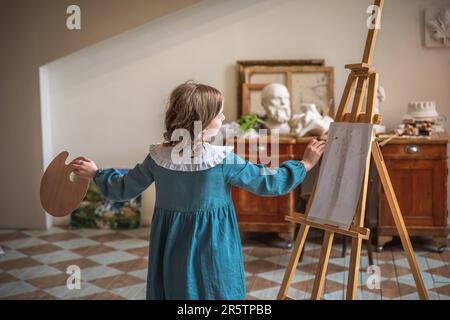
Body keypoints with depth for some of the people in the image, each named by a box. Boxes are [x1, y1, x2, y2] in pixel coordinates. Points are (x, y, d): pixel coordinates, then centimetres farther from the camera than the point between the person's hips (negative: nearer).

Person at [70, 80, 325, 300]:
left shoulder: (158, 157, -5)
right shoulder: (223, 160, -16)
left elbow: (123, 189, 6)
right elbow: (268, 183, -9)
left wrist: (96, 174, 24)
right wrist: (305, 164, 2)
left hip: (171, 256, 4)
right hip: (212, 255, -4)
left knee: (174, 292, 17)